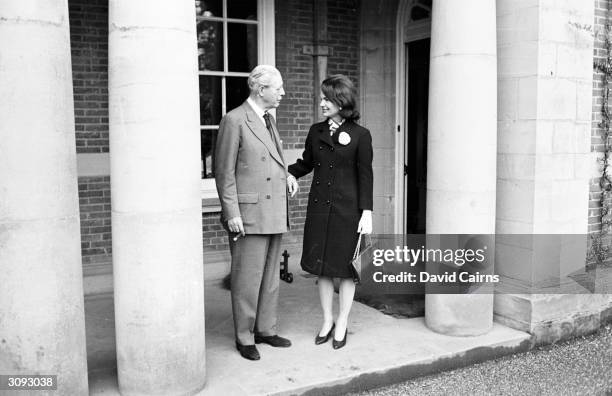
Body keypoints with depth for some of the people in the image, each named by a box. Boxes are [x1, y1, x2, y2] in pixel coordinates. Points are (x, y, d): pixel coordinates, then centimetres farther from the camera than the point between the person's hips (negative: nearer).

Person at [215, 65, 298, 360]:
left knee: (271, 277, 14)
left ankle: (266, 330, 26)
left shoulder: (268, 119, 15)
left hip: (274, 214, 8)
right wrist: (232, 214, -15)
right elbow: (224, 172, -11)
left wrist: (286, 176, 9)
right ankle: (244, 338, 14)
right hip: (249, 214, -8)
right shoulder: (234, 120, -10)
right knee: (247, 278, 0)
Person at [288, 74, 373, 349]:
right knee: (321, 267, 10)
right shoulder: (316, 132, 8)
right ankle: (327, 321, 26)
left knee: (345, 267, 6)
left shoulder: (360, 135, -5)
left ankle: (342, 324, 22)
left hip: (347, 209, -4)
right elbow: (306, 162, 18)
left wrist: (366, 212, -10)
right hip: (319, 206, 4)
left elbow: (365, 176, -5)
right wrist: (288, 173, 0)